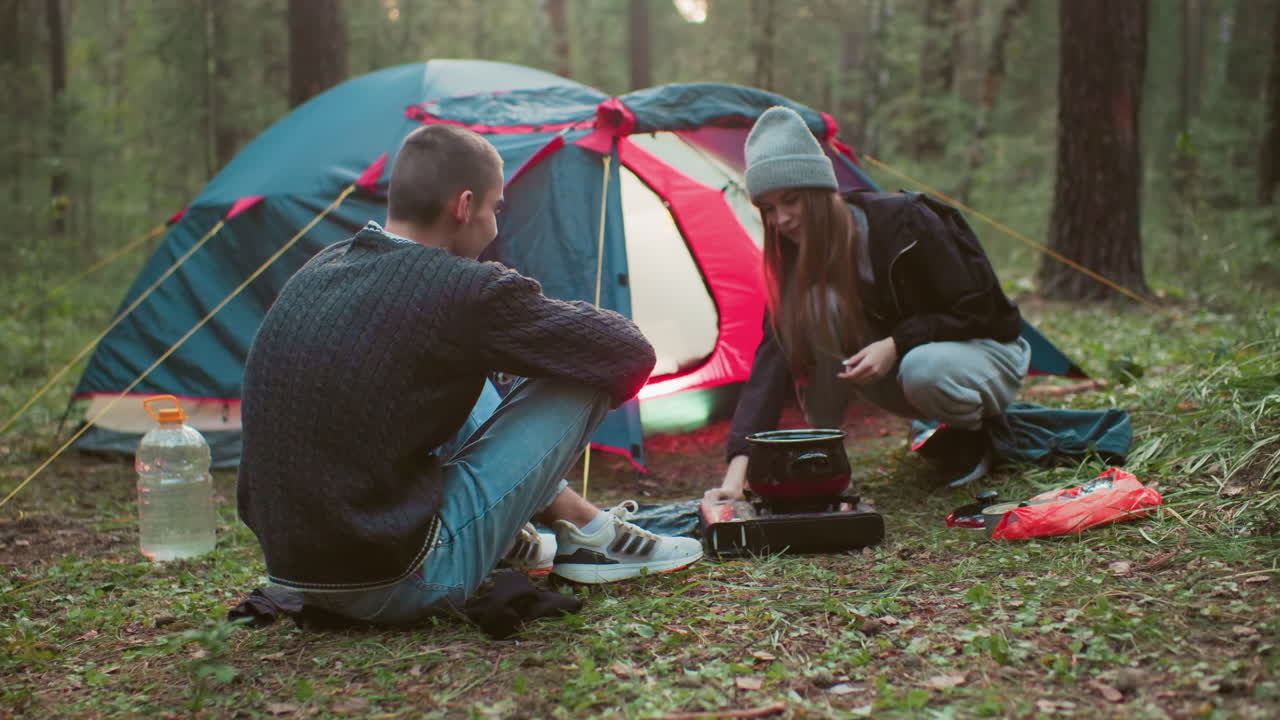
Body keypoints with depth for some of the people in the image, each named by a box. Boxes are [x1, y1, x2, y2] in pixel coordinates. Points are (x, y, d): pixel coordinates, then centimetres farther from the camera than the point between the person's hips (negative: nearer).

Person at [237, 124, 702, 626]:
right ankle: (589, 537, 20)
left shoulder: (317, 272, 6)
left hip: (291, 565, 8)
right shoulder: (460, 291, -17)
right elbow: (628, 352, -8)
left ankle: (525, 543, 31)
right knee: (582, 374, -3)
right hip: (398, 588, -8)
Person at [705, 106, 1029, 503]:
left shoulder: (905, 224, -27)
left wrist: (897, 344, -32)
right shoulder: (798, 258, -12)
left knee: (924, 370, -40)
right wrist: (739, 463, -34)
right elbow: (773, 356, -23)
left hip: (987, 350, -4)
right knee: (819, 303, -23)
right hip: (900, 363, 4)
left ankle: (980, 431, -6)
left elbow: (975, 310, -20)